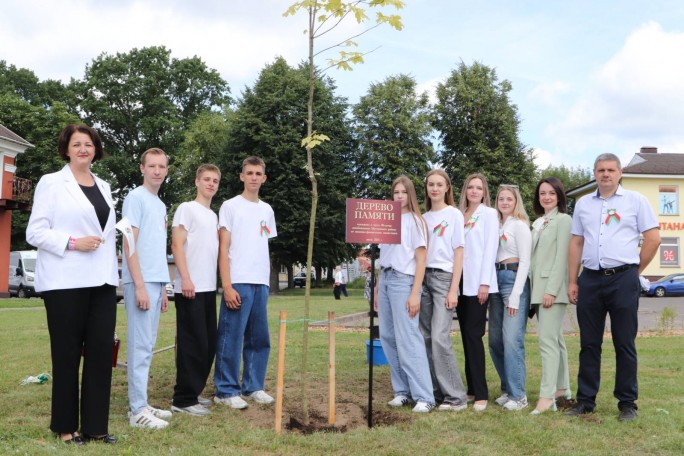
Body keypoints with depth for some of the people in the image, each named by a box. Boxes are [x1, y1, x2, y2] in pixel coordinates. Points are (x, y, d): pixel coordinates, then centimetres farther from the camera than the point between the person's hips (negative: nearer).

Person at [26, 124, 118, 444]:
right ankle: (65, 426, 15)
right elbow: (35, 232, -5)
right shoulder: (51, 183, 1)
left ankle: (96, 425, 11)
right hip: (65, 283, -5)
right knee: (67, 353, 2)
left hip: (102, 281, 5)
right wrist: (73, 243, -17)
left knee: (101, 352, 2)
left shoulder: (104, 187, 17)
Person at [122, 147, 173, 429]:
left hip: (156, 281, 9)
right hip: (141, 282, -9)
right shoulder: (136, 198, -7)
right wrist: (140, 285, -19)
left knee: (148, 346, 11)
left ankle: (141, 403, 17)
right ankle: (138, 410, -4)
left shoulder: (160, 204, 18)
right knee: (140, 346, -7)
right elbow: (130, 244, -14)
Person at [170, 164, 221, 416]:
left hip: (209, 288, 8)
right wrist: (185, 278, -18)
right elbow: (177, 245, -11)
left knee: (208, 344, 10)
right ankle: (184, 399, -2)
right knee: (192, 343, -8)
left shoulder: (214, 216, 19)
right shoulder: (187, 208, -3)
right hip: (190, 288, -8)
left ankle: (194, 392, 20)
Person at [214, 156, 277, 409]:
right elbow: (223, 248, -5)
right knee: (231, 339, -4)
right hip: (238, 283, -6)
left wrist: (267, 280, 11)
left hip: (261, 283, 6)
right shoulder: (230, 206, 0)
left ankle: (253, 387, 20)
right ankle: (226, 390, 4)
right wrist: (227, 286, -13)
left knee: (260, 339, 10)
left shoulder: (267, 210, 16)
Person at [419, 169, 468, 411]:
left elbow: (459, 253, -3)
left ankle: (456, 397, -7)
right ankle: (434, 391, 12)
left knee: (439, 337, -14)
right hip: (424, 277, 6)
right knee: (425, 337, 3)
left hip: (444, 277, -5)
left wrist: (453, 290, -11)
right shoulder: (424, 218, 14)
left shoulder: (454, 215, 1)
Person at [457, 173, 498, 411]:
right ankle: (472, 389, 13)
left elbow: (490, 249, -6)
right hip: (461, 281, 5)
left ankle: (481, 393, -5)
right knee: (466, 336, 7)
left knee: (474, 335, -9)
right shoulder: (459, 215, 15)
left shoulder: (489, 214, 1)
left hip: (478, 281, -5)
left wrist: (485, 283, -14)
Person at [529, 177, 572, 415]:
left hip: (553, 287, -8)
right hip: (538, 287, 8)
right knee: (555, 338, 14)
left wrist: (552, 290, -19)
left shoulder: (563, 220, -5)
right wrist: (534, 289, 11)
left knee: (547, 339, -15)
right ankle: (561, 387, 23)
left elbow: (561, 257, -13)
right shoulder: (537, 223, 18)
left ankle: (547, 396, -17)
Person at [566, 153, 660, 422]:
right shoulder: (583, 204, 13)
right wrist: (573, 281, 7)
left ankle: (627, 404, 11)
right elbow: (576, 243, 12)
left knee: (624, 344, 2)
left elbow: (653, 238, 0)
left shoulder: (635, 200, 2)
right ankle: (585, 400, 16)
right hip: (590, 279, 4)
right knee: (589, 343, 8)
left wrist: (635, 271, 1)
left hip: (623, 279, -3)